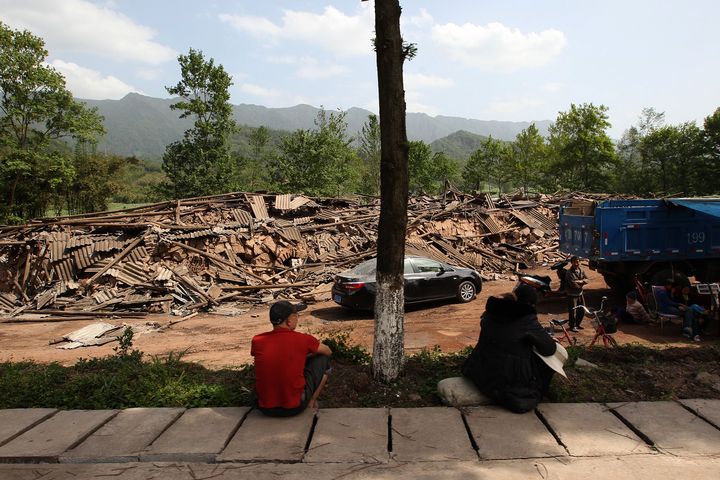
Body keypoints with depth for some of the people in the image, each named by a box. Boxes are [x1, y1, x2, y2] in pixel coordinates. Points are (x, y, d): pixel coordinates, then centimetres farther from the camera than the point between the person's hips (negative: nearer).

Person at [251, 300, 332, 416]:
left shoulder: (257, 341, -5)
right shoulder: (303, 339, -12)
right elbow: (328, 351, 9)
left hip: (265, 408, 4)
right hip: (294, 408, -4)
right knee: (323, 359, 13)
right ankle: (311, 402, 18)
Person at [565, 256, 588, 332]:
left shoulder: (581, 270, 6)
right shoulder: (569, 273, -17)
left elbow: (586, 280, 0)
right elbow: (573, 284, -23)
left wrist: (579, 281, -18)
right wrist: (582, 283, -9)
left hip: (580, 293, 7)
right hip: (572, 294, -7)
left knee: (582, 310, 14)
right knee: (573, 311, -4)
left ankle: (577, 324, 31)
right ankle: (572, 326, 11)